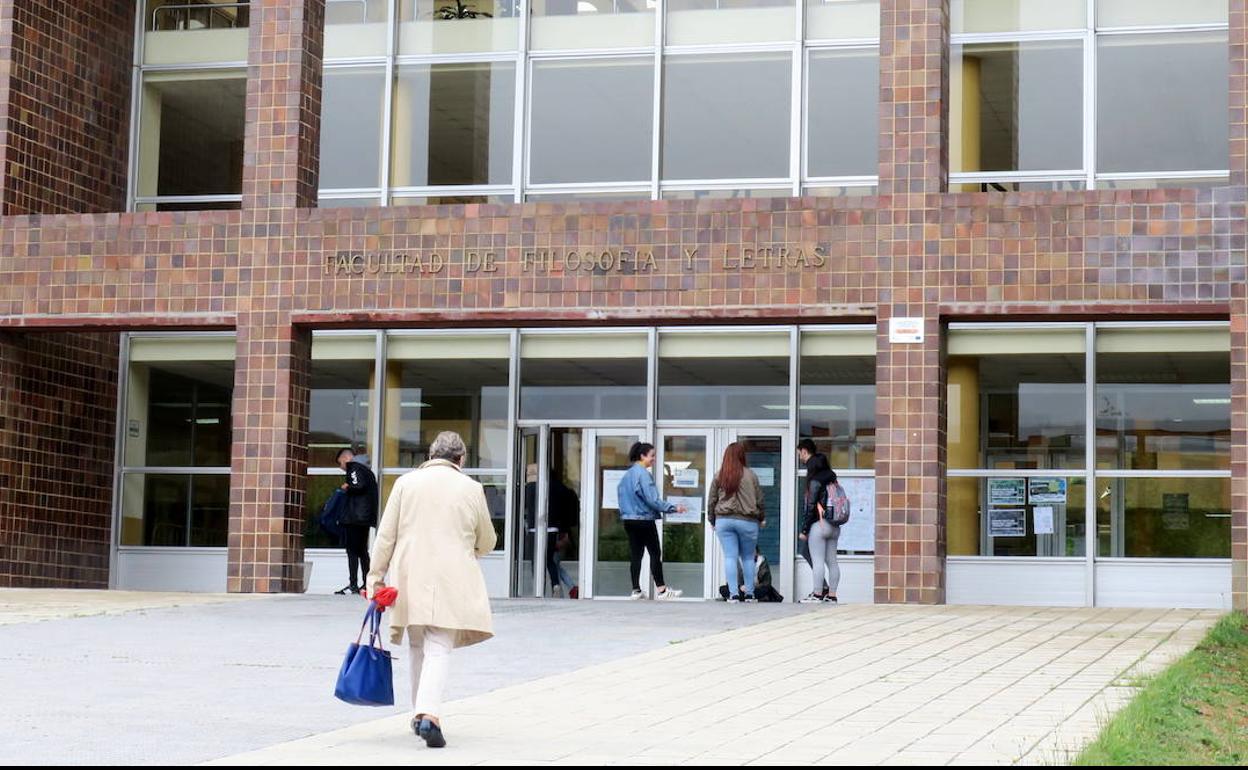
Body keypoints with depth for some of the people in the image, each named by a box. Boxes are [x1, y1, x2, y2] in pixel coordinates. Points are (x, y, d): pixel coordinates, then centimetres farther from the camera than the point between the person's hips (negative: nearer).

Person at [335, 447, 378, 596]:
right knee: (362, 551, 14)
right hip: (365, 518, 9)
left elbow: (359, 486, -23)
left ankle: (353, 585, -10)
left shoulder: (354, 468, -8)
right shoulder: (366, 469, 20)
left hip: (354, 517, -9)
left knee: (352, 550, -7)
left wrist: (347, 487, -7)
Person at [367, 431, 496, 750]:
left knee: (418, 647, 17)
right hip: (451, 582, -2)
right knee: (439, 649, -6)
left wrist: (376, 576, 7)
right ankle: (429, 714, -24)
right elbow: (486, 543, 12)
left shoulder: (406, 482, 3)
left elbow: (386, 536, 2)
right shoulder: (471, 489, 2)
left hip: (410, 579, 2)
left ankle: (420, 713, 24)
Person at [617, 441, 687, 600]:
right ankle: (661, 590, 0)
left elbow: (620, 491, 16)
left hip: (629, 520, 8)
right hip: (644, 520, -8)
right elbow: (652, 499, -18)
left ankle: (636, 590, 6)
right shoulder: (643, 474, -15)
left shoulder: (628, 474, 11)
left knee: (635, 554, 7)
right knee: (655, 553, -1)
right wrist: (673, 508, -13)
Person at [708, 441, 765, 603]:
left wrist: (712, 520, 17)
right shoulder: (750, 475, -3)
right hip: (747, 521, -1)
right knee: (748, 558, 11)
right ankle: (749, 594, 11)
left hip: (723, 521, 1)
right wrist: (762, 518, 17)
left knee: (730, 557, 2)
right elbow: (759, 500, 2)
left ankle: (733, 594, -4)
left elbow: (712, 501, 4)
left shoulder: (719, 476, 0)